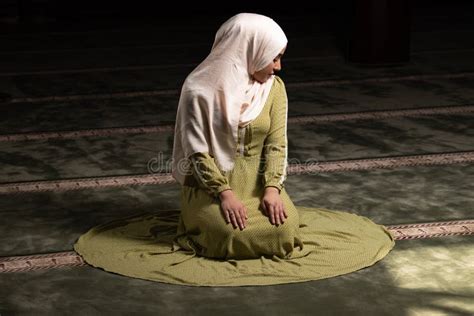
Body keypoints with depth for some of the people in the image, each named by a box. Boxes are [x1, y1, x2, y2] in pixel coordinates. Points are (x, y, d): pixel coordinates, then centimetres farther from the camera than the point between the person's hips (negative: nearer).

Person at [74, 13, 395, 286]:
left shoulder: (274, 87, 0)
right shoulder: (201, 89, -14)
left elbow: (276, 143, -2)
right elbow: (196, 152, -14)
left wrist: (272, 187, -18)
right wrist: (224, 192, -23)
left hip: (258, 179, 4)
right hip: (211, 181, -3)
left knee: (284, 232, -23)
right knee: (233, 237, -29)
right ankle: (202, 220, 4)